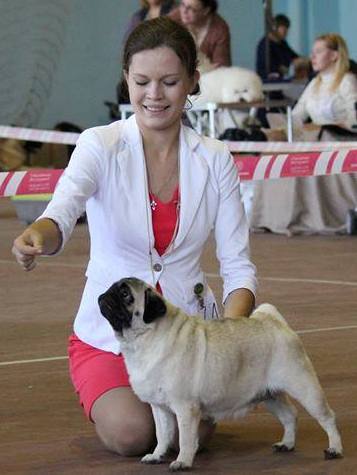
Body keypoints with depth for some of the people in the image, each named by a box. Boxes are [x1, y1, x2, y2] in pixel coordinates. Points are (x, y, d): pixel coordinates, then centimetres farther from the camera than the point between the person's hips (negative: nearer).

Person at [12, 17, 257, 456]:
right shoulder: (101, 147, -11)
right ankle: (105, 400, 10)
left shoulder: (214, 159, -2)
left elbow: (238, 266, -2)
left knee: (193, 431, -24)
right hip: (108, 334, -2)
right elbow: (62, 212, -31)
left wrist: (231, 328, -23)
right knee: (130, 433, -26)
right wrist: (36, 237, -55)